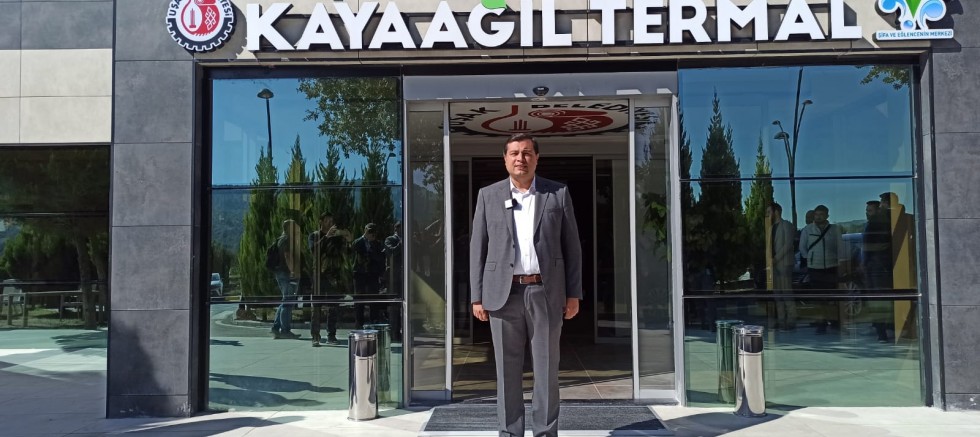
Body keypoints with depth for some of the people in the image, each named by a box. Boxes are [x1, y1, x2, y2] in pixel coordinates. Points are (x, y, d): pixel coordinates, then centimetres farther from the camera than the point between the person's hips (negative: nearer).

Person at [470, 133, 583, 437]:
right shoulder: (488, 195, 6)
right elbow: (478, 248, 5)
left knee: (547, 369, 4)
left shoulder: (558, 194, 5)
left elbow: (572, 247, 6)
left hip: (546, 293, 0)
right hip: (504, 294, 0)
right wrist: (477, 296, -1)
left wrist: (574, 293, 1)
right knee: (507, 370, 5)